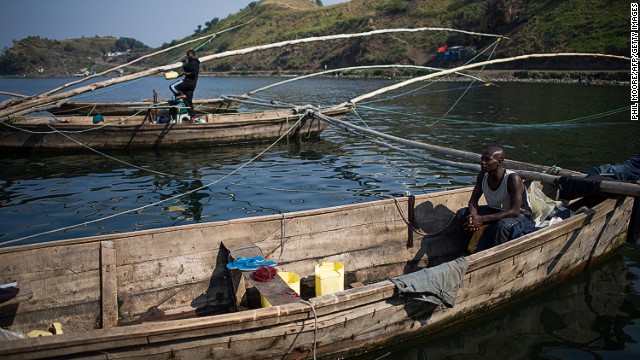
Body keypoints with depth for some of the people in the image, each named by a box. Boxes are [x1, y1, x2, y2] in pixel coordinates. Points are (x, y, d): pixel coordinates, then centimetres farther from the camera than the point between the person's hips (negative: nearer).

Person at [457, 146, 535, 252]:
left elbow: (515, 211, -33)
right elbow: (473, 200, -2)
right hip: (495, 211, 7)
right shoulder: (483, 175, -10)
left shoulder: (513, 179, -29)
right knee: (462, 214, -9)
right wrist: (473, 216, -28)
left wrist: (483, 219, -39)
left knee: (503, 224, -40)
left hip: (519, 215, -6)